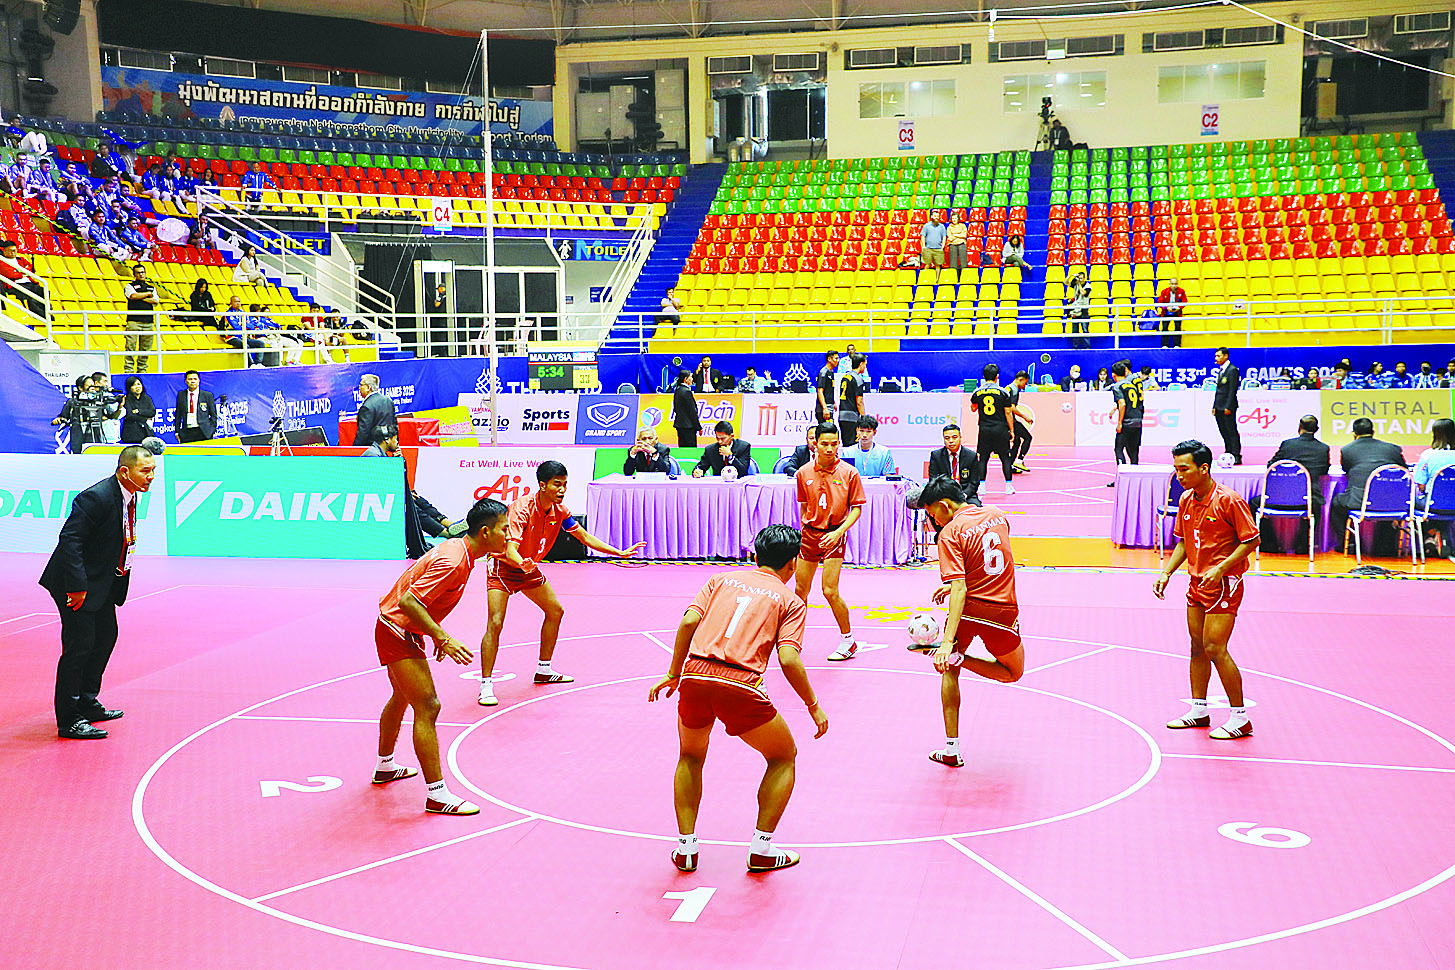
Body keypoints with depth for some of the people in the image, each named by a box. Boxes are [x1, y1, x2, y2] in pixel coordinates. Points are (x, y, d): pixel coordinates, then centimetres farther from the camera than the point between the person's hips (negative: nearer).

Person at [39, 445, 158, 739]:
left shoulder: (129, 496, 4)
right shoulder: (97, 497, -24)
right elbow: (70, 539, -26)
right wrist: (77, 586, -27)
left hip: (104, 583, 10)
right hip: (76, 583, -10)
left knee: (106, 636, 17)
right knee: (80, 645, -8)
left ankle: (87, 703, 32)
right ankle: (69, 720, 1)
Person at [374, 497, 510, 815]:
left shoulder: (457, 549, 4)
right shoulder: (453, 561, -27)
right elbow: (408, 601, -32)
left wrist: (439, 635, 16)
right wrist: (443, 638, -32)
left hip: (399, 630, 11)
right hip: (397, 631, -11)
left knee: (402, 699, 27)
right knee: (428, 706, -12)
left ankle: (385, 767, 48)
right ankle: (437, 794, -9)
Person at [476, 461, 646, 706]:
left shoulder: (559, 510, -8)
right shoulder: (522, 508, -30)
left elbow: (585, 537, 4)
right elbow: (510, 550, -39)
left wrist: (619, 552, -2)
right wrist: (522, 563, -61)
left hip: (529, 567, 8)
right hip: (503, 566, -8)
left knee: (555, 610, 12)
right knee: (495, 623, -20)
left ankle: (544, 671, 27)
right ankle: (486, 685, -15)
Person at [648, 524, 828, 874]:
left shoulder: (721, 579, 22)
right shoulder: (790, 601, 13)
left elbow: (688, 622, 7)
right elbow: (788, 659, -2)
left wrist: (673, 674, 13)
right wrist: (814, 707, 7)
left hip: (694, 675, 3)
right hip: (740, 685, -3)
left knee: (691, 758, 30)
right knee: (783, 757, 21)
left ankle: (686, 848, 24)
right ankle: (761, 850, 17)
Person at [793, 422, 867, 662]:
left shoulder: (849, 473, -8)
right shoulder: (803, 473, 0)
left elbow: (857, 508, -4)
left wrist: (838, 532, -15)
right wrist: (805, 528, 12)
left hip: (834, 535, -4)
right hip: (809, 534, 4)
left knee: (830, 591, -11)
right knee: (800, 590, 7)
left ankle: (848, 640, 7)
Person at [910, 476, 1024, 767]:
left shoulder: (950, 533, -11)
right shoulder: (997, 515, 7)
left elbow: (960, 590, -21)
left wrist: (948, 641, -26)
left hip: (969, 610, -3)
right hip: (1004, 611, 3)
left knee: (949, 670, 21)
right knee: (1013, 673, 26)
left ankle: (952, 749, 14)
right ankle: (959, 658, -4)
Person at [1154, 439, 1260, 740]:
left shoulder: (1229, 500, -17)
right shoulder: (1186, 500, 5)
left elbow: (1251, 540, -14)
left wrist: (1220, 569, -21)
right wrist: (1167, 572, 5)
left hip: (1224, 583, -8)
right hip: (1197, 582, 8)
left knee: (1215, 649, -10)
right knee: (1197, 647, 12)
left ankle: (1240, 719, 0)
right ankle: (1199, 711, 24)